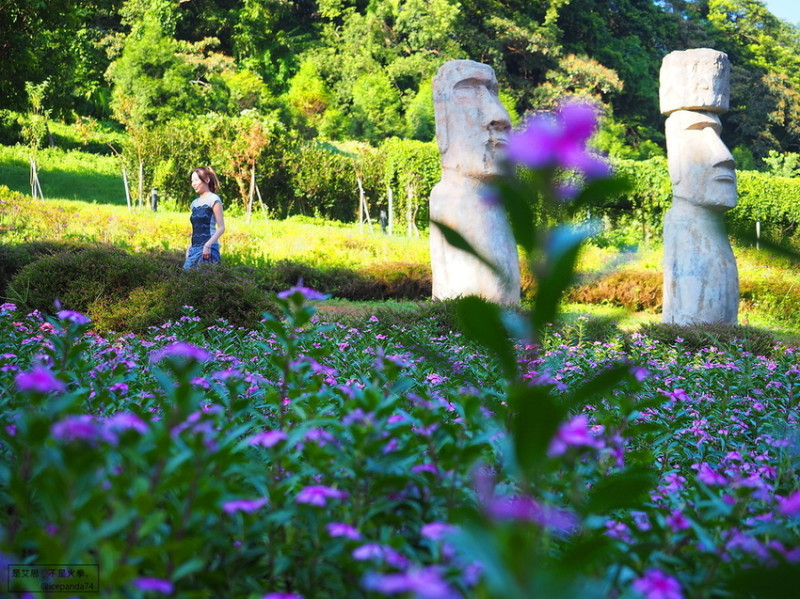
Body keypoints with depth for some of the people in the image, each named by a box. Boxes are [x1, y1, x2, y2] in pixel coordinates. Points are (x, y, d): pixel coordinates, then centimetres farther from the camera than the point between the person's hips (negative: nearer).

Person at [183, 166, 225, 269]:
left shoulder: (213, 199, -3)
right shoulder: (195, 203, 19)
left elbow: (221, 228, -8)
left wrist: (208, 245, -19)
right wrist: (189, 248, 11)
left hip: (208, 249, -7)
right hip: (194, 249, 7)